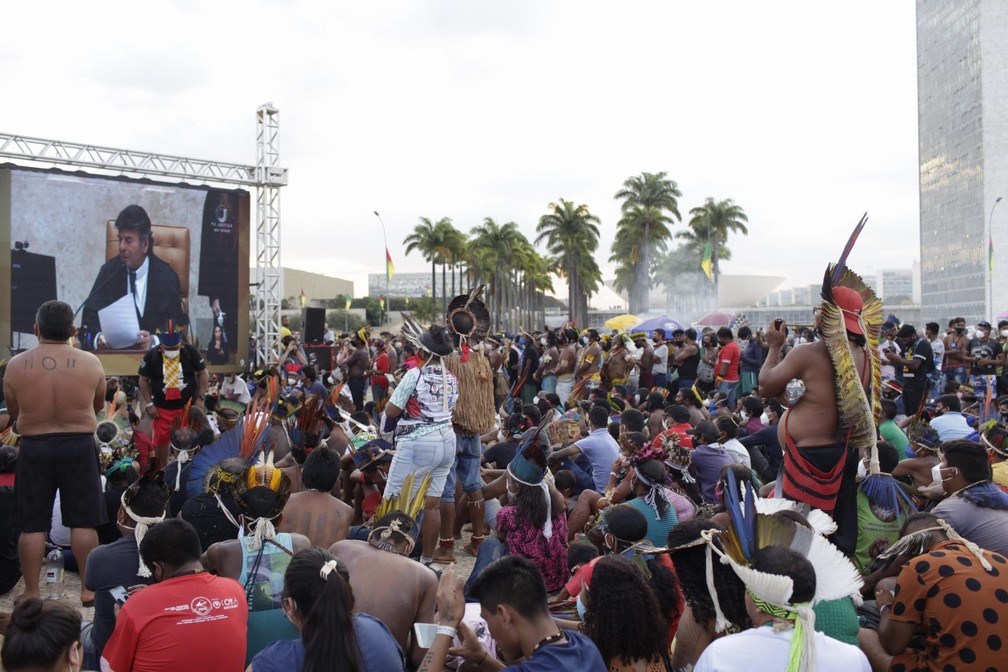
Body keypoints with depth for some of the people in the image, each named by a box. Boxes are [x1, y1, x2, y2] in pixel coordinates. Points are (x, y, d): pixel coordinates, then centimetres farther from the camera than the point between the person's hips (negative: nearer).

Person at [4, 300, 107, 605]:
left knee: (32, 525, 9)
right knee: (83, 522, 6)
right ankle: (88, 589, 11)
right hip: (79, 447, -1)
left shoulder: (15, 365, -4)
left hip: (34, 448, 1)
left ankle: (31, 593, 16)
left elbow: (13, 414, 6)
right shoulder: (90, 363, -6)